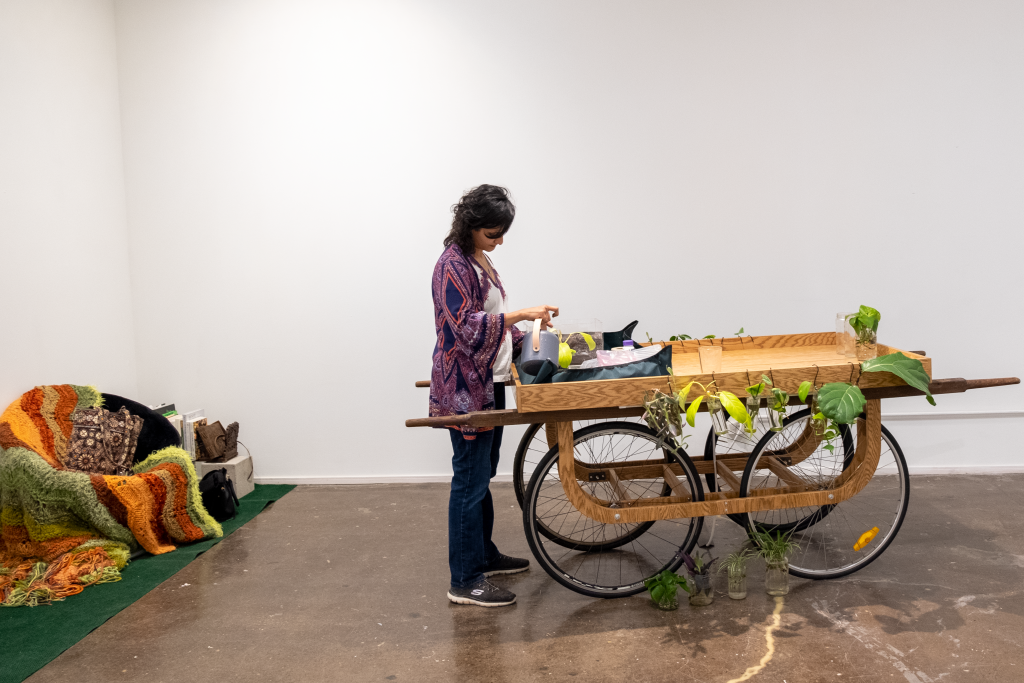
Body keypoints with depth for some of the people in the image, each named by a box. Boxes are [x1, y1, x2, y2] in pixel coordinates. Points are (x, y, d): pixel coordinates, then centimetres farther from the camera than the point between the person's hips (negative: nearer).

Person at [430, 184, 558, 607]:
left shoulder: (478, 259, 13)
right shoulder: (452, 264, -17)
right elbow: (467, 327, -25)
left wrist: (525, 341, 12)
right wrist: (520, 314, -30)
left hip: (488, 382, 10)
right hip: (464, 387, -10)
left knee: (482, 474, 18)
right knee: (470, 480, -4)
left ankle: (483, 555, 33)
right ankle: (464, 581, 7)